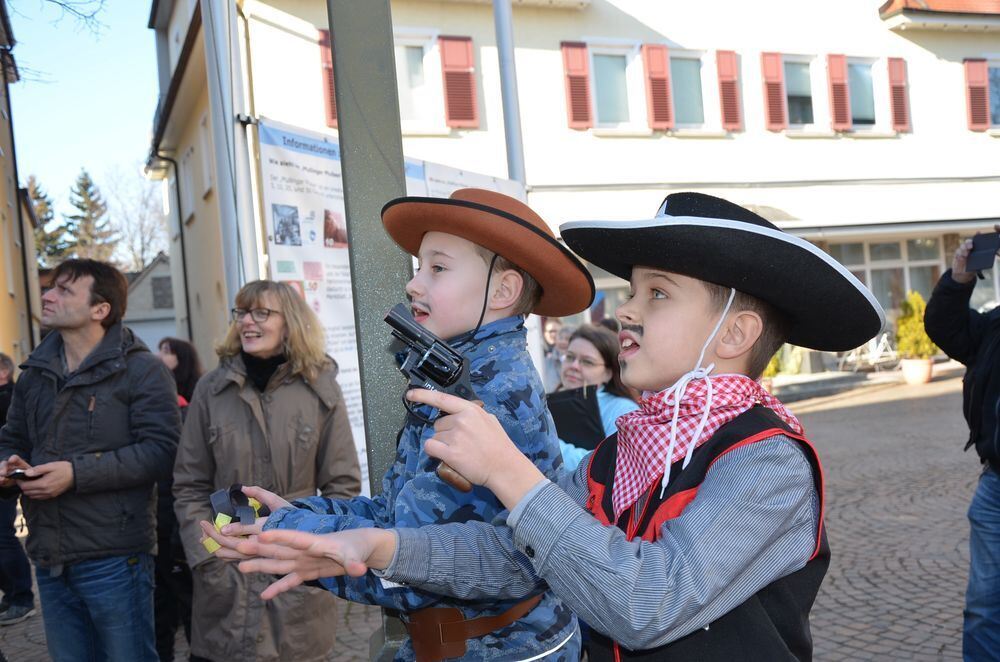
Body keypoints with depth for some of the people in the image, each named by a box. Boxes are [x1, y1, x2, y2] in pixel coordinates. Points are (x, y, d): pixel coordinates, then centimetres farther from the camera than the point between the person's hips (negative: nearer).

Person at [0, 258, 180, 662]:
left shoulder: (141, 370, -8)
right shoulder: (34, 373, 13)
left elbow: (160, 449, -16)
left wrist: (77, 473, -20)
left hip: (113, 557, -6)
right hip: (48, 557, 7)